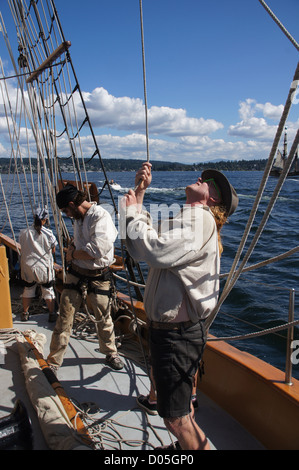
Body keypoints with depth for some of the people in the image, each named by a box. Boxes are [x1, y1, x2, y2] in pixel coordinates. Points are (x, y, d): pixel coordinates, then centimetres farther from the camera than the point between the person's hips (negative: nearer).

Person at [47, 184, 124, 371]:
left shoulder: (101, 216, -17)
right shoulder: (78, 217, 9)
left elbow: (97, 251, -27)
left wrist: (73, 254, -11)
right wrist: (72, 247, 4)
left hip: (99, 276, -6)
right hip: (76, 273, 6)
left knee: (104, 317, 8)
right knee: (65, 316, 3)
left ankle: (111, 354, 31)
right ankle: (54, 361, 15)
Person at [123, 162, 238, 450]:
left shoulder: (199, 218, -19)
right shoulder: (185, 219, 13)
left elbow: (153, 250, -32)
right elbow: (139, 240, 12)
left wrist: (132, 211, -16)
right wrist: (139, 193, 6)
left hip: (178, 334, -10)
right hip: (164, 327, 10)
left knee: (175, 417, 1)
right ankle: (187, 445, 50)